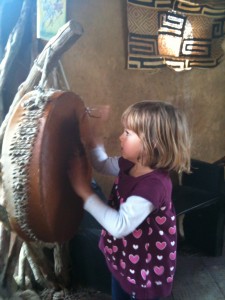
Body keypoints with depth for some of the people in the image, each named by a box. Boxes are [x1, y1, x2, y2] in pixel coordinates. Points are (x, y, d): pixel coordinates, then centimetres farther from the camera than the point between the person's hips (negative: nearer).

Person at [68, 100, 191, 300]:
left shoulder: (153, 184, -35)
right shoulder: (130, 164, -8)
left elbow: (119, 226, -37)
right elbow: (103, 164, 12)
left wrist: (84, 191, -33)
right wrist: (93, 134, -2)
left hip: (145, 268, -8)